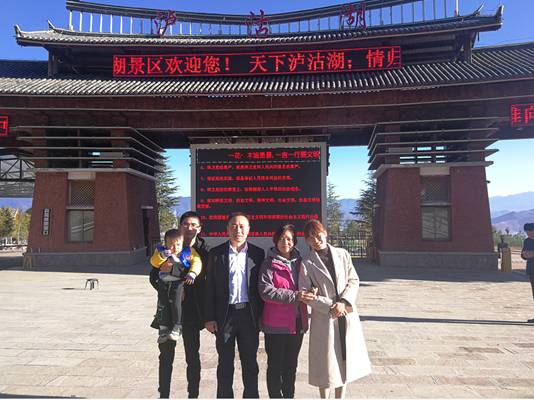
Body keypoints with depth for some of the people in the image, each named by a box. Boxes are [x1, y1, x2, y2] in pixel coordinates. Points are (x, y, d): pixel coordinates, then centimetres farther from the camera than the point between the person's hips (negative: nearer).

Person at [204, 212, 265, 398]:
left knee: (250, 362, 13)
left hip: (249, 314, 1)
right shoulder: (216, 253, 0)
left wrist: (262, 314, 0)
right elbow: (210, 287, 0)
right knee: (225, 363, 11)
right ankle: (224, 395, 27)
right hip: (225, 315, 0)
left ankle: (251, 395, 28)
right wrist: (209, 317, -4)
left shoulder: (257, 254, 2)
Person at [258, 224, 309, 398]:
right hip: (276, 324, -5)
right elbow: (265, 291, -18)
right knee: (275, 366, 7)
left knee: (291, 365, 17)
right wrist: (295, 296, -22)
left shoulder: (299, 262, 10)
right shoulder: (269, 264, -7)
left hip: (297, 322, 5)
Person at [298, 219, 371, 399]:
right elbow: (306, 294, -8)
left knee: (345, 359, 12)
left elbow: (354, 280, 3)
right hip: (324, 318, -3)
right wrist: (330, 307, -15)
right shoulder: (307, 263, -4)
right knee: (325, 363, 5)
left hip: (347, 314, 3)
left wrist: (343, 302, -12)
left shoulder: (342, 254, 3)